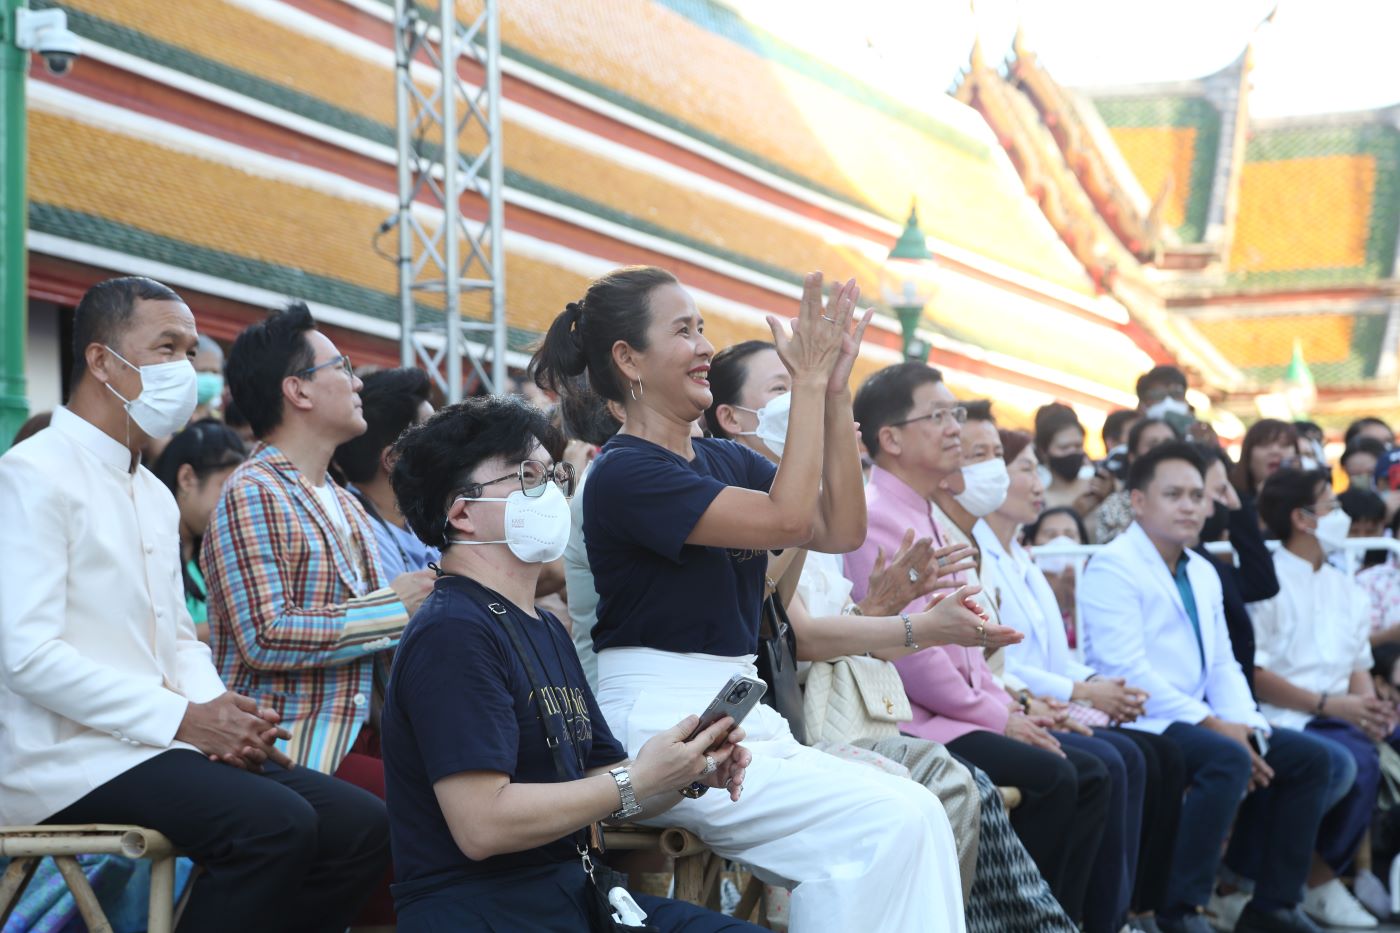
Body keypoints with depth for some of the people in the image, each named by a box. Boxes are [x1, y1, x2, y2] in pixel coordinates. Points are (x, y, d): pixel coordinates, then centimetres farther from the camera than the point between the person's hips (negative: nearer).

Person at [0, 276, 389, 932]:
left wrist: (221, 713, -1)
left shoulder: (155, 495, 20)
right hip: (69, 757, -9)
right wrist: (185, 718, -18)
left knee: (360, 824, -7)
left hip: (154, 745, 9)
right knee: (274, 823, -29)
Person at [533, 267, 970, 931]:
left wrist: (835, 390, 1)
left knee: (916, 815, -13)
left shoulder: (725, 459, 15)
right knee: (888, 824, -22)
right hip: (661, 722, -8)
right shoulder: (624, 472, -10)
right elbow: (785, 520, -20)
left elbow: (840, 529, 6)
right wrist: (809, 382, -14)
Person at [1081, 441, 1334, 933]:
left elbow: (1223, 665, 17)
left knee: (1310, 756, -1)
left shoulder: (1203, 573, 20)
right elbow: (1126, 668, -18)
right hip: (1141, 723, -9)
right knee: (1228, 760, -33)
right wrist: (1214, 725, -20)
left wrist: (1247, 726, -4)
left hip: (1196, 720, 9)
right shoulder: (1113, 567, -8)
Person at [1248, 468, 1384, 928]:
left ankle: (1321, 877, -7)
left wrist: (1369, 707, -4)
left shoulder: (1346, 590, 21)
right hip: (1283, 719, -7)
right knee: (1345, 764, -34)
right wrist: (1329, 705, -17)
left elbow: (1358, 666, 19)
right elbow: (1252, 673, -11)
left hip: (1338, 718, 7)